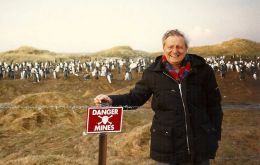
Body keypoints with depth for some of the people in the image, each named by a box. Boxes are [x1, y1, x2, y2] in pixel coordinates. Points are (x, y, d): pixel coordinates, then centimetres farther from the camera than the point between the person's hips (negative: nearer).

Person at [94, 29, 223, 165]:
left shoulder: (202, 70, -3)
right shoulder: (153, 73, -4)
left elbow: (214, 105, 5)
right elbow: (136, 97, 3)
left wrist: (215, 135, 4)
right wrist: (112, 100, -14)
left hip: (200, 144, 1)